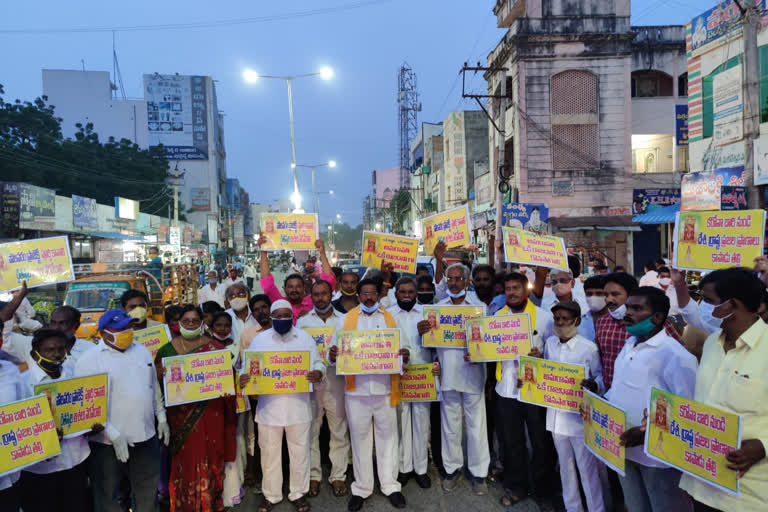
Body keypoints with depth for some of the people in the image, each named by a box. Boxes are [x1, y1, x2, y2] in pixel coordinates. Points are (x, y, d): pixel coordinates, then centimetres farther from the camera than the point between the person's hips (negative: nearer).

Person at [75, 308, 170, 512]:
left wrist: (161, 418, 13)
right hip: (108, 441, -5)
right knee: (108, 495, 12)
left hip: (145, 435, 5)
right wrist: (114, 435, -19)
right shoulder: (89, 361, -12)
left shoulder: (142, 351, 6)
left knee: (148, 488, 20)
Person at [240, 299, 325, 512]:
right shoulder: (259, 339, 1)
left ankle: (298, 493, 30)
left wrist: (318, 373, -19)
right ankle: (271, 495, 31)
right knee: (269, 452, 13)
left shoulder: (305, 338, 2)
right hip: (269, 405, 0)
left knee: (299, 452, 11)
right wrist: (243, 378, -19)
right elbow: (248, 367, 3)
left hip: (298, 404, 0)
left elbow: (318, 363, 4)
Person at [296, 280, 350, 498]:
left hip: (336, 380, 0)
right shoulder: (302, 321, 7)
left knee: (339, 429, 6)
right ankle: (313, 475, 22)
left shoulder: (344, 320, 6)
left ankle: (338, 475, 19)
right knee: (311, 429, 8)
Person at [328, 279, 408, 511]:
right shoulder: (347, 319, 5)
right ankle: (361, 488, 21)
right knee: (359, 438, 8)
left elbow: (398, 350, 10)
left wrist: (405, 357, -12)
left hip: (385, 388, 1)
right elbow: (336, 350, 4)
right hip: (357, 389, -1)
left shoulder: (390, 318, 8)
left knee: (387, 436, 9)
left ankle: (390, 486, 23)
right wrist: (332, 355, -20)